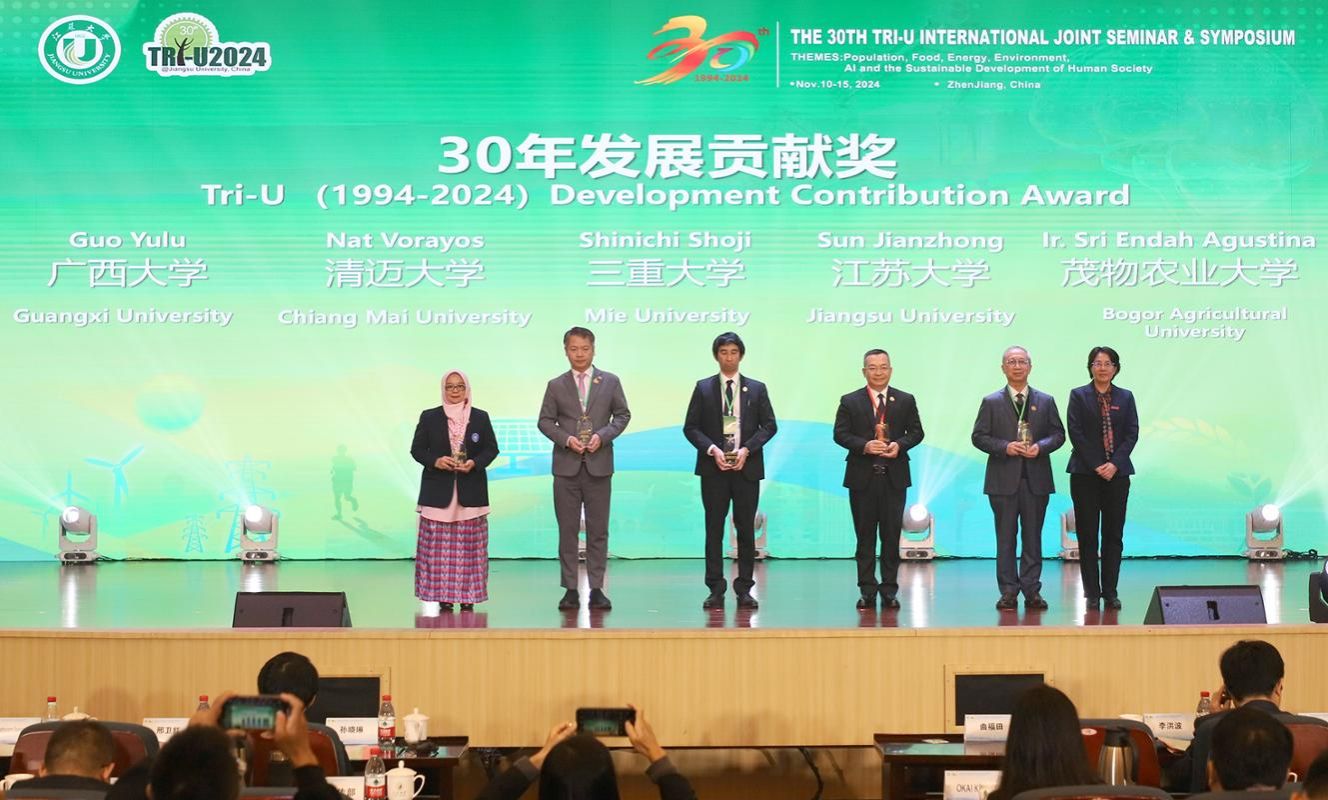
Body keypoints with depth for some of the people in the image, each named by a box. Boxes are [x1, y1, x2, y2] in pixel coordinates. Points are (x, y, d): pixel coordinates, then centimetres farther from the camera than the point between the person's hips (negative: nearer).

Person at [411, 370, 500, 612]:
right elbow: (417, 449, 6)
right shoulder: (429, 417, 7)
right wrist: (435, 461, -13)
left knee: (469, 544, -1)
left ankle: (467, 596, 3)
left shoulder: (480, 417, 8)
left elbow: (492, 449, 8)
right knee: (437, 544, -3)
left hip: (471, 491, 1)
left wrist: (474, 463, -11)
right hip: (438, 490, 0)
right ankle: (441, 596, 1)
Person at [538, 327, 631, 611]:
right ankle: (570, 589, 6)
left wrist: (602, 435, -10)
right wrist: (566, 439, -10)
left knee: (598, 530, 2)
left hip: (599, 465, 0)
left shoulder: (610, 382, 6)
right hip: (566, 466, 0)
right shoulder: (556, 386, 7)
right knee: (567, 530, 1)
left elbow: (622, 415, 7)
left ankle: (597, 589, 6)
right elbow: (545, 421, 7)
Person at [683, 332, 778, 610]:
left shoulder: (756, 388, 8)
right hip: (713, 467, 0)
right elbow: (690, 427, 3)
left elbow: (769, 425, 5)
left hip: (747, 467, 0)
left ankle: (744, 589, 8)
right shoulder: (703, 388, 6)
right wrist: (711, 449, -12)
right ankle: (716, 590, 4)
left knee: (746, 529, 2)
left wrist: (747, 449, -9)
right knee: (714, 529, 0)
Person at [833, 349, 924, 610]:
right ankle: (867, 590, 9)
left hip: (894, 477, 1)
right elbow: (840, 434, 0)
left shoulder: (906, 400, 8)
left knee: (892, 535, 2)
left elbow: (916, 432, 7)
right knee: (865, 536, 4)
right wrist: (864, 446, -16)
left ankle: (889, 590, 8)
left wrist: (900, 445, -13)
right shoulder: (850, 401, 4)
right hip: (862, 477, -1)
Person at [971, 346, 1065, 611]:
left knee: (1033, 537, 4)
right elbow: (979, 437, 1)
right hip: (1004, 479, -1)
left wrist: (1040, 447, -11)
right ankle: (1008, 591, 6)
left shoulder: (1046, 401, 10)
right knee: (1006, 537, 2)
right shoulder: (991, 402, 5)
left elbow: (1058, 434, 9)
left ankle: (1032, 591, 9)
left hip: (1036, 479, 1)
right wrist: (1005, 447, -14)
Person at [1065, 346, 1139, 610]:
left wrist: (1114, 464, -10)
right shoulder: (1078, 396, 3)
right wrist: (1096, 466, -12)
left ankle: (1110, 591, 7)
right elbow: (1075, 433, -4)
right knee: (1087, 534, -1)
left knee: (1114, 534, 2)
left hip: (1117, 473, 2)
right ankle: (1092, 592, 5)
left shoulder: (1125, 398, 10)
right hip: (1085, 474, -2)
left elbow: (1132, 433, 3)